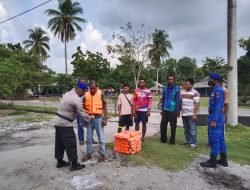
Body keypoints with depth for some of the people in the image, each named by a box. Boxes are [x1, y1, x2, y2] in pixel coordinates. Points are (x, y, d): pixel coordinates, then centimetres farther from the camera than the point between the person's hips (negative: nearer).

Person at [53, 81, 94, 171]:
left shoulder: (67, 93, 6)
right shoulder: (76, 100, -20)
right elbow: (82, 114, -15)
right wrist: (90, 118, 4)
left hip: (57, 121, 9)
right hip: (65, 123, -9)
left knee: (60, 143, 18)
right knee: (71, 144, 1)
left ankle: (60, 162, 31)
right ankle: (74, 164, 10)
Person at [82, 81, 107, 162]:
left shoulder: (101, 94, -7)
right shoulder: (86, 95, 3)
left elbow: (104, 107, -5)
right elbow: (84, 107, 9)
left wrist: (105, 119, -10)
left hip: (98, 118, -4)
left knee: (101, 137, 5)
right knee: (89, 138, 13)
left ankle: (102, 154, 17)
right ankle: (89, 154, 27)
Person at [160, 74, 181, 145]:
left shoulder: (176, 88, -9)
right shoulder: (165, 88, 6)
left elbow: (178, 100, -10)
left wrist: (177, 111, -14)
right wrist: (162, 109, 12)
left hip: (173, 111, -4)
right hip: (165, 110, 5)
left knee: (173, 127, 7)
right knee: (163, 125, 10)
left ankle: (172, 141, 21)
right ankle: (163, 139, 28)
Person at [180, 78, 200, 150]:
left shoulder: (195, 93, -6)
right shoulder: (182, 92, 12)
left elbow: (196, 104, -10)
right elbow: (179, 102, 16)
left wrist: (194, 114, -15)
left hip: (191, 114, -6)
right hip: (184, 114, 6)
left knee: (192, 130, -1)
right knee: (186, 129, 15)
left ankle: (193, 144, 8)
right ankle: (187, 141, 28)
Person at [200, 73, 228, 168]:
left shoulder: (218, 90, -15)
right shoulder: (215, 90, 16)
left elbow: (218, 106, -21)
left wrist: (214, 120, -24)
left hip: (216, 118, -10)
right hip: (215, 117, 10)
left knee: (214, 139, -3)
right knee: (220, 139, 15)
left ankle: (212, 161, 6)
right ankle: (223, 160, 25)